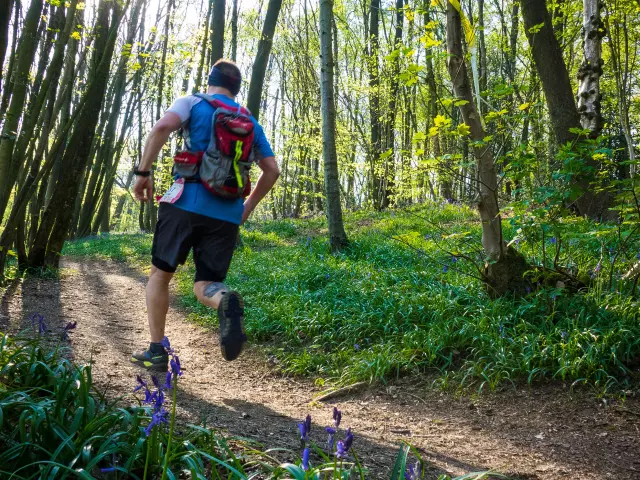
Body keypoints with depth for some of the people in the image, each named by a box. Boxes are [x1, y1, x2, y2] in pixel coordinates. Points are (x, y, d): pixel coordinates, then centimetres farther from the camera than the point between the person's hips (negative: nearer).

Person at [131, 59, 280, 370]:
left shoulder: (193, 103, 8)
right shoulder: (251, 123, 20)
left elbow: (162, 127, -12)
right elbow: (272, 171, 15)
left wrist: (143, 173, -6)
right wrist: (248, 206, 24)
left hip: (187, 203, -3)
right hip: (227, 215, 3)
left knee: (160, 274, 15)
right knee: (204, 285, 8)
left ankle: (156, 352, 13)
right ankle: (226, 301, -30)